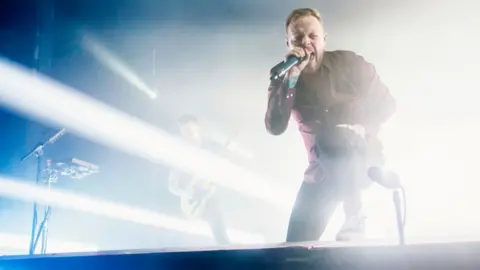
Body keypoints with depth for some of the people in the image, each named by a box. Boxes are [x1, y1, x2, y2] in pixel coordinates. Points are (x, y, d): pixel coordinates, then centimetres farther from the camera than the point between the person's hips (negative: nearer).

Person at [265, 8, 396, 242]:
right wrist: (291, 78, -27)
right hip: (322, 168, 2)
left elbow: (386, 103, -5)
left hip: (360, 156, -2)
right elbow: (274, 128, -19)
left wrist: (364, 127, -24)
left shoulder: (348, 62, -9)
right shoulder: (283, 80, -5)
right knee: (297, 241, -7)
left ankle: (354, 224, -21)